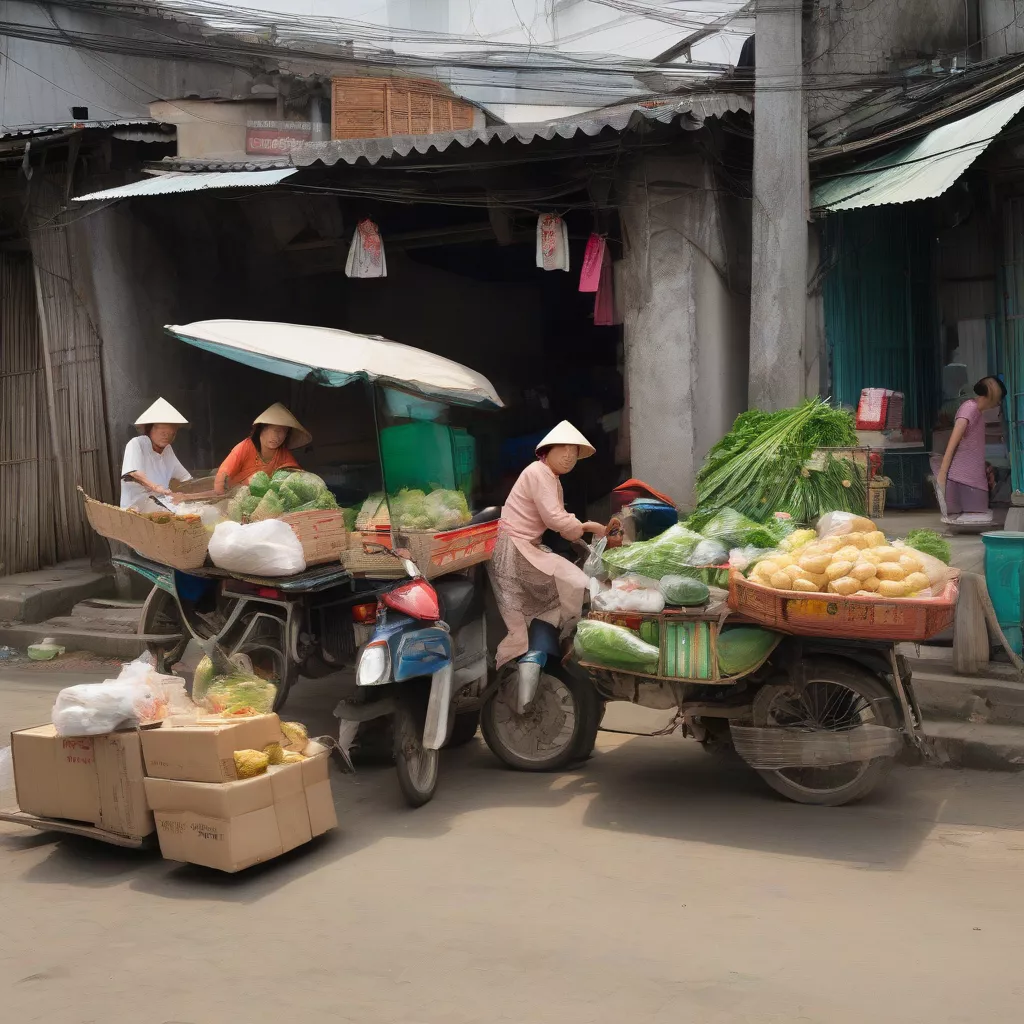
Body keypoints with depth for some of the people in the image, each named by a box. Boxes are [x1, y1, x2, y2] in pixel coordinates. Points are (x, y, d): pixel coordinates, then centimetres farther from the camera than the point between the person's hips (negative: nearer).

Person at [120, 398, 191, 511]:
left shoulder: (167, 449, 16)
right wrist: (155, 487, -39)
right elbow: (133, 473, -24)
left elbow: (185, 477, 17)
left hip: (161, 504, 8)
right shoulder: (136, 444, -7)